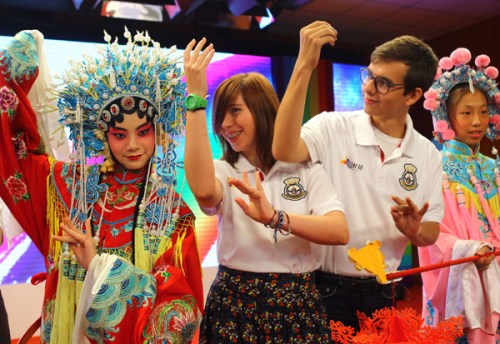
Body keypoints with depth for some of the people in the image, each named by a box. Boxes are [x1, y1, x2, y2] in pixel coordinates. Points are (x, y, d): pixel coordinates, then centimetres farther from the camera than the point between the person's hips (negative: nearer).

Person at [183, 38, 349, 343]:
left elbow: (340, 232, -14)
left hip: (298, 304, 0)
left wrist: (274, 217, -29)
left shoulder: (306, 169, 0)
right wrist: (196, 98, -22)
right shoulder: (224, 171, 0)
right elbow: (202, 191, -25)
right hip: (236, 304, 0)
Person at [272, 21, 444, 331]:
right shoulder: (332, 128, -11)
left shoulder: (428, 155, 1)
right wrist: (304, 66, -33)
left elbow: (431, 234, 7)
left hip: (380, 293, 4)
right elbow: (283, 152, -32)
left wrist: (413, 230, -17)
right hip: (323, 288, -3)